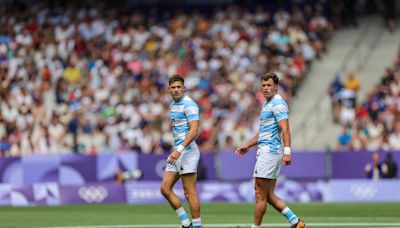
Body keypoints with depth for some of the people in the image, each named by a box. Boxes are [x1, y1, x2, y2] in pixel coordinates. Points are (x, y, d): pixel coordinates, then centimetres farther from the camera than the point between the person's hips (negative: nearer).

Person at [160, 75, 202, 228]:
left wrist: (179, 150, -27)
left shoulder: (189, 105, -12)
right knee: (165, 189, 5)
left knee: (189, 193, -7)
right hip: (177, 152, 9)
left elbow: (194, 130, -21)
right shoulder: (173, 105, 16)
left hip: (187, 151, -9)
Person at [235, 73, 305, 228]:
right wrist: (247, 145, 28)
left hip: (269, 151, -10)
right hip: (264, 151, 10)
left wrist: (287, 151, -31)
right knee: (269, 195, 9)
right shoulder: (267, 104, 21)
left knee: (260, 195, -4)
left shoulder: (278, 103, -10)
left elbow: (285, 129, -21)